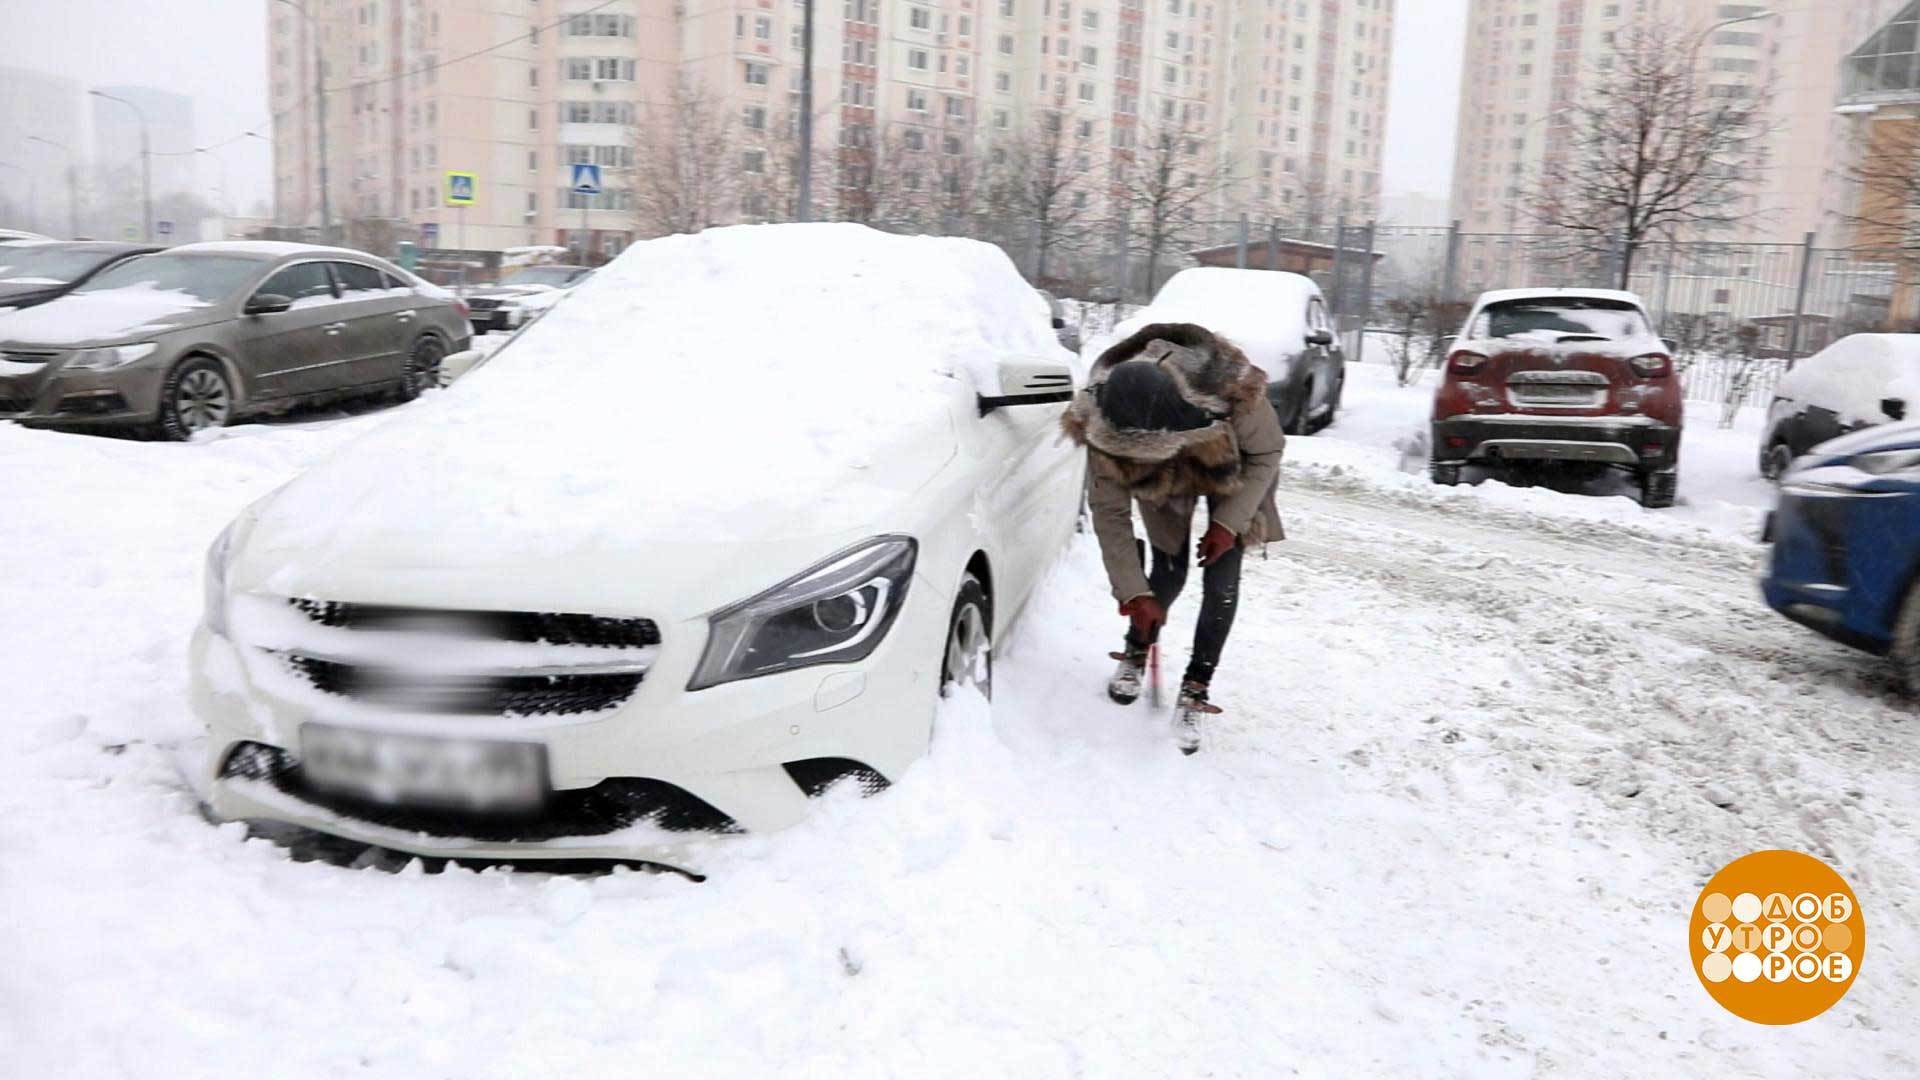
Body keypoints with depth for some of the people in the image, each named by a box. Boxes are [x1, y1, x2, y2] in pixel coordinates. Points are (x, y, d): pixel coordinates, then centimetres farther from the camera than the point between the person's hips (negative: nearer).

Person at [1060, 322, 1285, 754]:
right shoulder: (1104, 427, -37)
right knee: (1169, 573, -4)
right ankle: (1135, 653, 27)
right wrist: (1133, 592, -24)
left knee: (1221, 584, -8)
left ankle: (1194, 692, 5)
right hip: (1163, 480, 1)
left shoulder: (1232, 390, -42)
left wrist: (1229, 521, -25)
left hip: (1232, 472, 0)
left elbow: (1268, 452, -20)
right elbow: (1109, 514, -24)